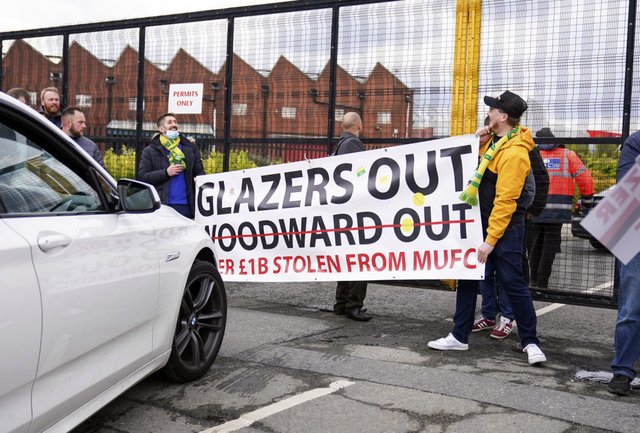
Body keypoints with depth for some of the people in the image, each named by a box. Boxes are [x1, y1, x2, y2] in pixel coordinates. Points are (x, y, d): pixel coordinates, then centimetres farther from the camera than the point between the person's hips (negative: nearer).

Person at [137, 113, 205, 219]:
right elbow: (142, 176, -1)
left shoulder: (190, 147, 15)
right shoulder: (150, 151, 7)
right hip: (162, 205, -2)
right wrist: (166, 173, -11)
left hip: (186, 205, 2)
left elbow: (199, 172, 13)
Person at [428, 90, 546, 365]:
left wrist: (491, 240, -22)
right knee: (467, 280, 11)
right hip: (483, 223, 9)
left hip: (505, 230, -9)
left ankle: (530, 343, 8)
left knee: (513, 284, -4)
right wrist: (477, 139, 5)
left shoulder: (514, 153, -21)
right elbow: (477, 165, 24)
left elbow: (505, 201, -23)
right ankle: (459, 337, 20)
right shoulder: (495, 141, 8)